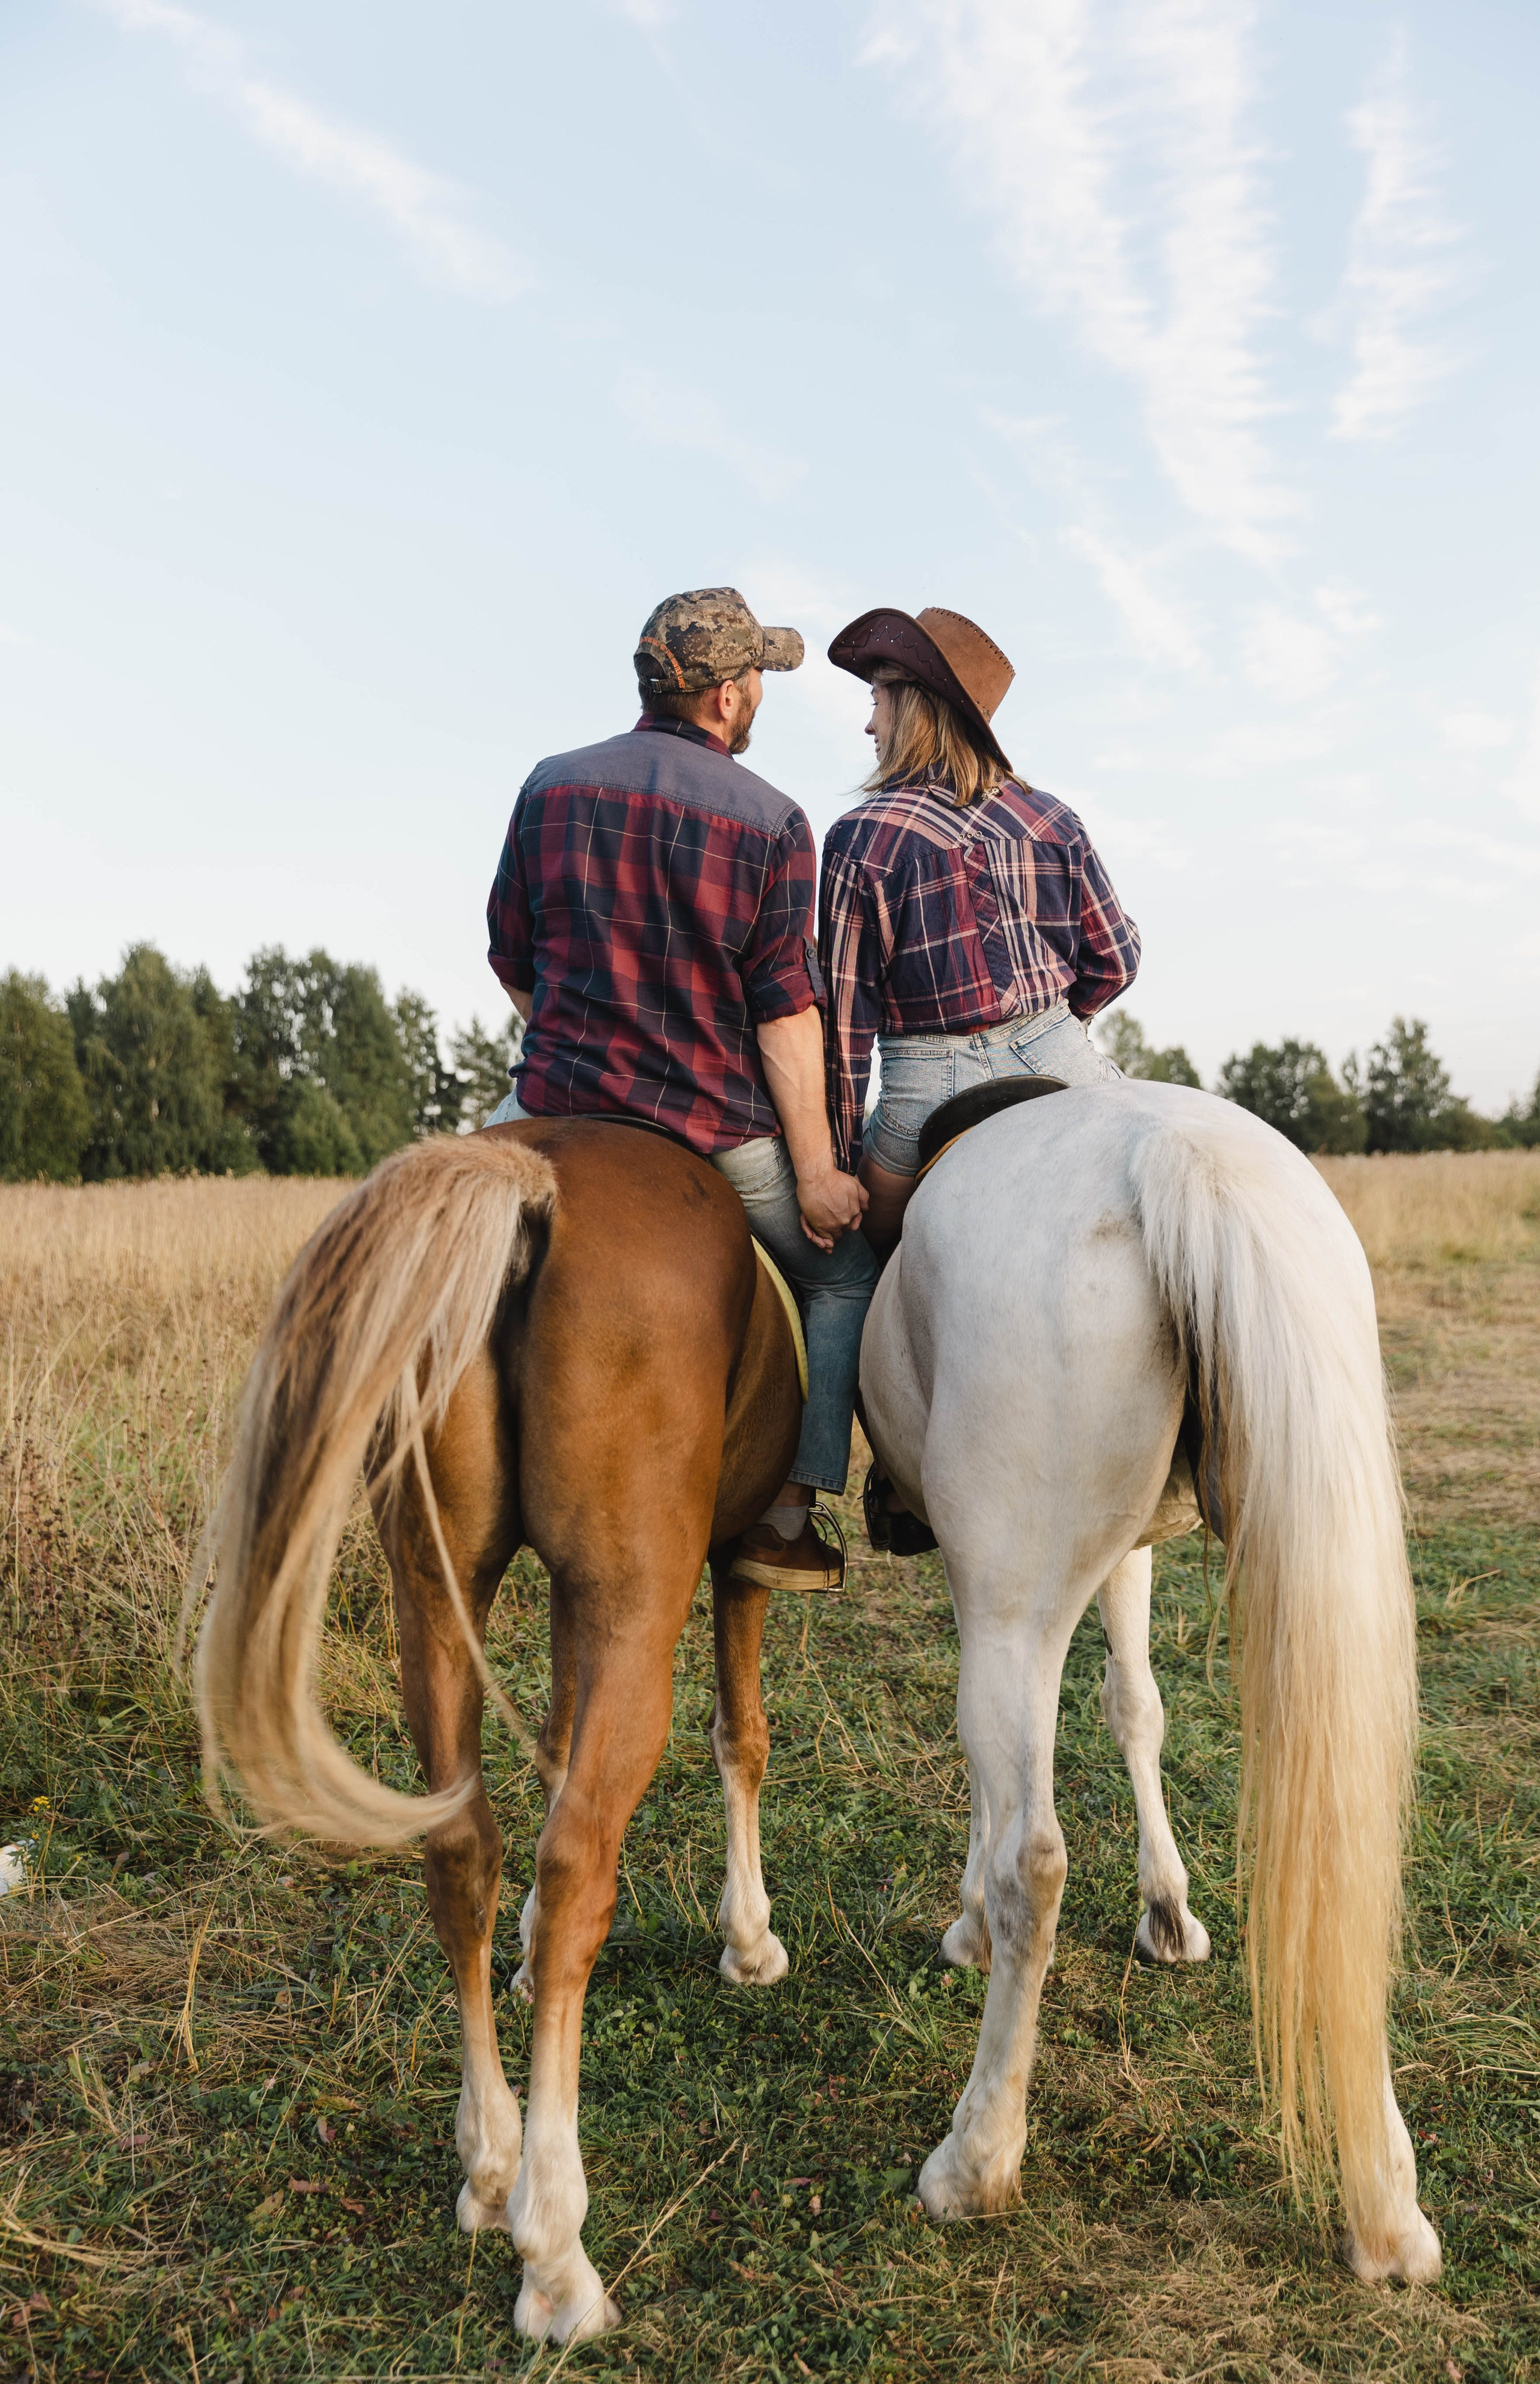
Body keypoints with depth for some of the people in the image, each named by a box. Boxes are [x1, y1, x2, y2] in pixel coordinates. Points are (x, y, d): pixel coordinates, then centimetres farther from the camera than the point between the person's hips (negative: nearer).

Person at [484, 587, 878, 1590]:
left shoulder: (552, 787, 5)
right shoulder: (771, 823, -6)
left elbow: (513, 965, 11)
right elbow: (786, 1013, -11)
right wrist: (818, 1174, -6)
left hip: (556, 1108, 3)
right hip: (719, 1132, -3)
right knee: (846, 1268, 18)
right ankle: (787, 1519, 14)